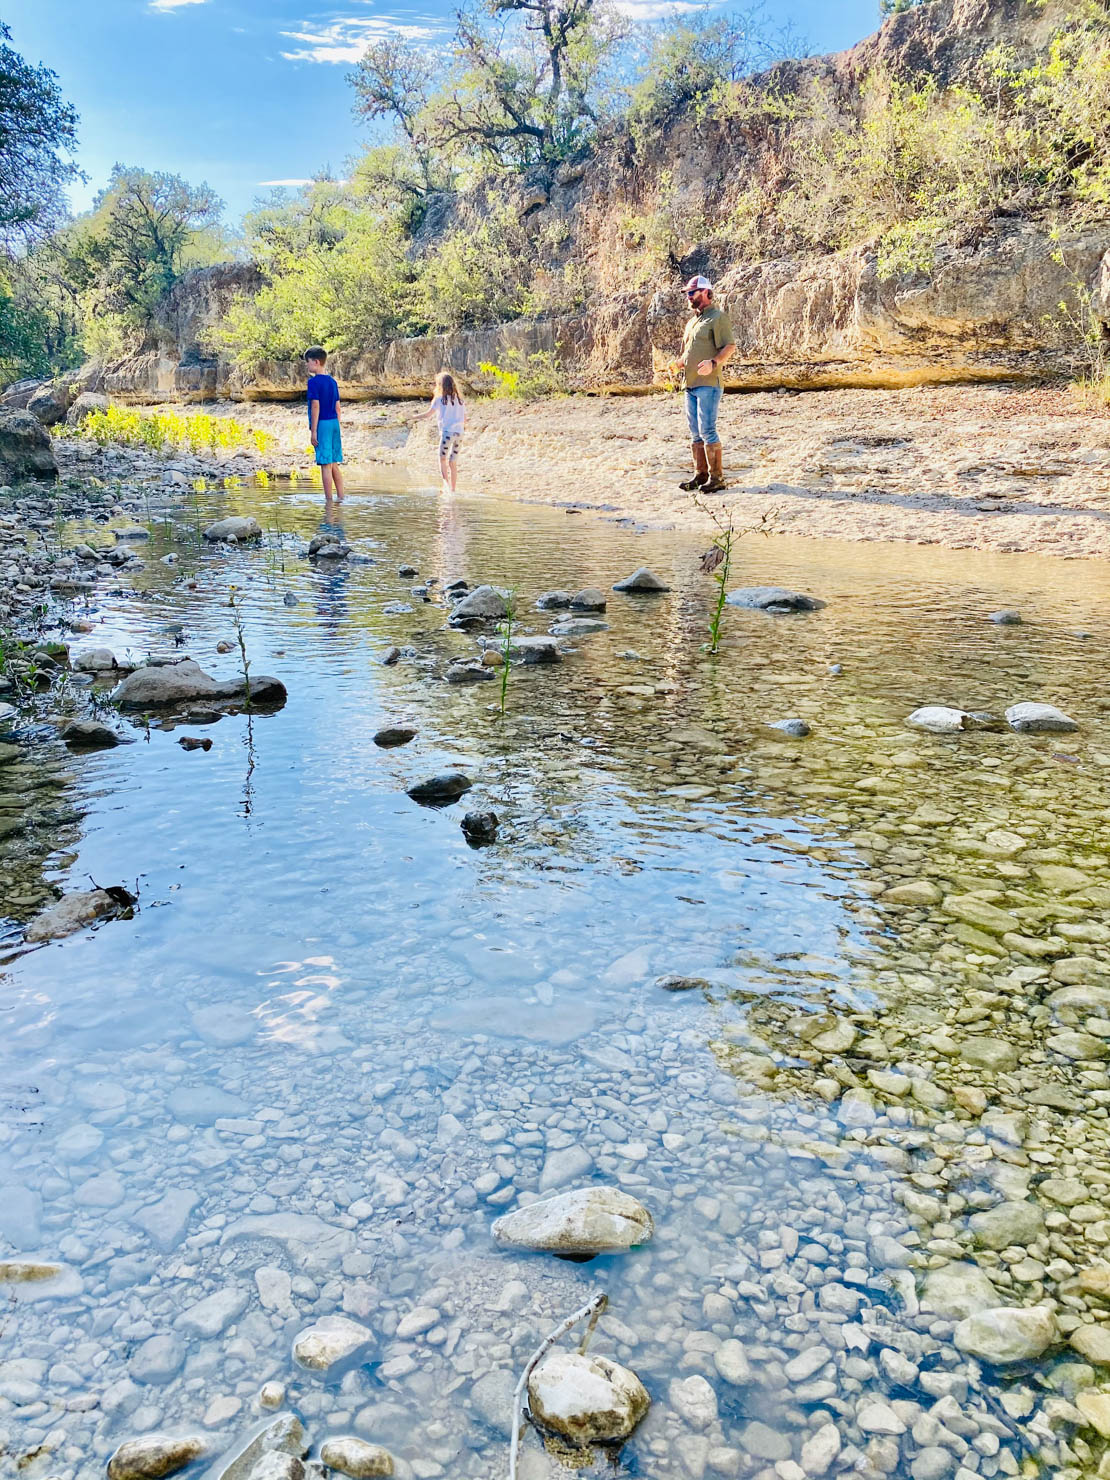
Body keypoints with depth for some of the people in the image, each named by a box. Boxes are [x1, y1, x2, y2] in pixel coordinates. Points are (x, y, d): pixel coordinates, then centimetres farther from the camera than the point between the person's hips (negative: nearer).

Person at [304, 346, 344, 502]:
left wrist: (313, 431, -12)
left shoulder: (313, 381, -9)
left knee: (325, 464, -5)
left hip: (322, 424, -7)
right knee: (335, 464, 13)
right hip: (334, 424, 7)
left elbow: (316, 406, -14)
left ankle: (329, 500, -4)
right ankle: (340, 497, 16)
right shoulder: (332, 381, 12)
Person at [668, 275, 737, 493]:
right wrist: (679, 363, 11)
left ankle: (716, 477, -7)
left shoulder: (717, 317, -6)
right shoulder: (693, 319, 21)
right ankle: (700, 474, 18)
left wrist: (713, 363, -29)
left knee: (707, 430, -12)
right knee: (696, 433, 11)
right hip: (691, 385, 9)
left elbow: (730, 347, -14)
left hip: (708, 384, -9)